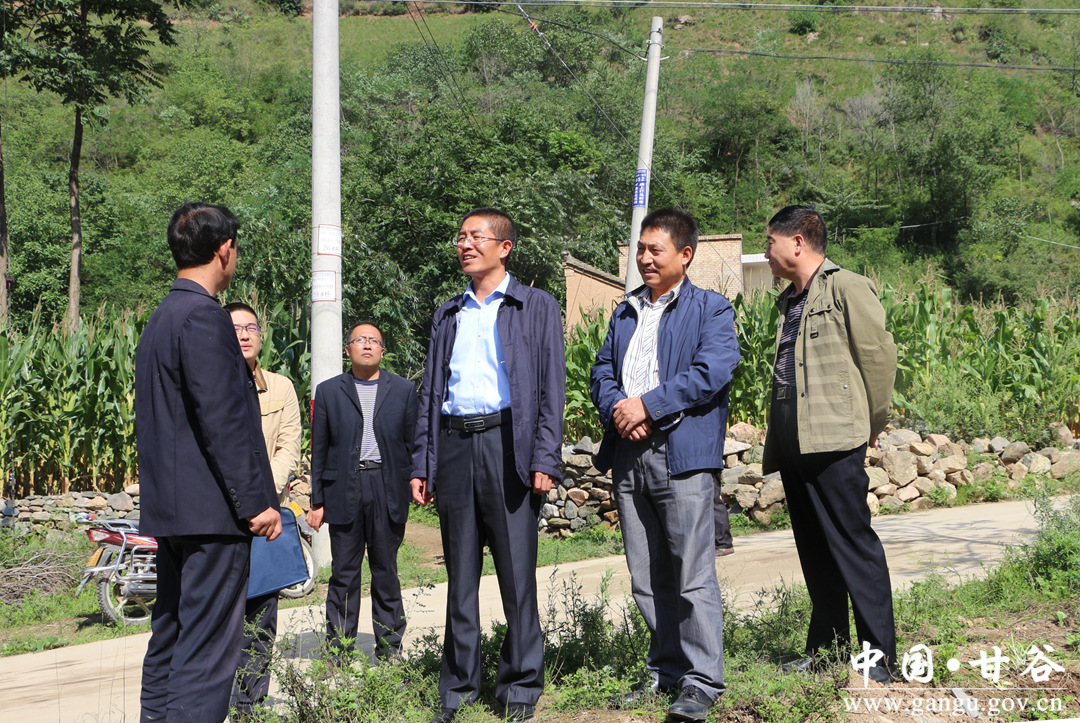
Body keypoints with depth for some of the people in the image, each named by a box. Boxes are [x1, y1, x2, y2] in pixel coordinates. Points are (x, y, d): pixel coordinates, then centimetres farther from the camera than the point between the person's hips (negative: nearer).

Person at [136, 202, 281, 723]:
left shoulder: (159, 319, 16)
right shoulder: (204, 318, -15)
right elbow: (224, 422, -20)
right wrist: (258, 502, -16)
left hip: (169, 507, 10)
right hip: (211, 511, -10)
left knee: (170, 637, 15)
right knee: (207, 650, -8)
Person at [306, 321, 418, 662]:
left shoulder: (403, 390, 10)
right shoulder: (329, 391, 10)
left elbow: (412, 444, 9)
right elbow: (319, 449, 9)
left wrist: (414, 485, 0)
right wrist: (317, 501, 4)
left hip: (388, 490, 0)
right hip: (344, 490, 0)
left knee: (386, 573, 5)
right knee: (344, 573, 2)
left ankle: (389, 653, 13)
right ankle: (338, 654, 8)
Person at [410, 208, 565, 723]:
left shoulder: (536, 307, 7)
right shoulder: (448, 315, 19)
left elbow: (552, 388, 0)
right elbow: (430, 393, 17)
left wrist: (544, 459, -10)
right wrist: (422, 464, 8)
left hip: (507, 443, -4)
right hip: (454, 446, 4)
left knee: (517, 570, -2)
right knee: (460, 574, 8)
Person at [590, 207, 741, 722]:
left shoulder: (711, 309, 4)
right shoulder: (625, 312, 22)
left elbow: (712, 371, -11)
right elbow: (602, 370, 15)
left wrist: (648, 405, -14)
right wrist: (617, 410, -6)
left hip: (682, 453, -6)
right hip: (628, 456, 6)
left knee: (692, 575, -8)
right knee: (646, 578, 9)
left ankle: (702, 681, -2)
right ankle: (664, 672, 19)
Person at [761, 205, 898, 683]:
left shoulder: (846, 287, -4)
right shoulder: (790, 301, 22)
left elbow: (880, 354, -5)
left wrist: (872, 422, 1)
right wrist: (774, 442, 16)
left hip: (832, 438, -8)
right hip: (792, 441, 8)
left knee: (853, 543, -8)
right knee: (813, 549, 11)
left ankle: (880, 656, -5)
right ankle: (826, 647, 18)